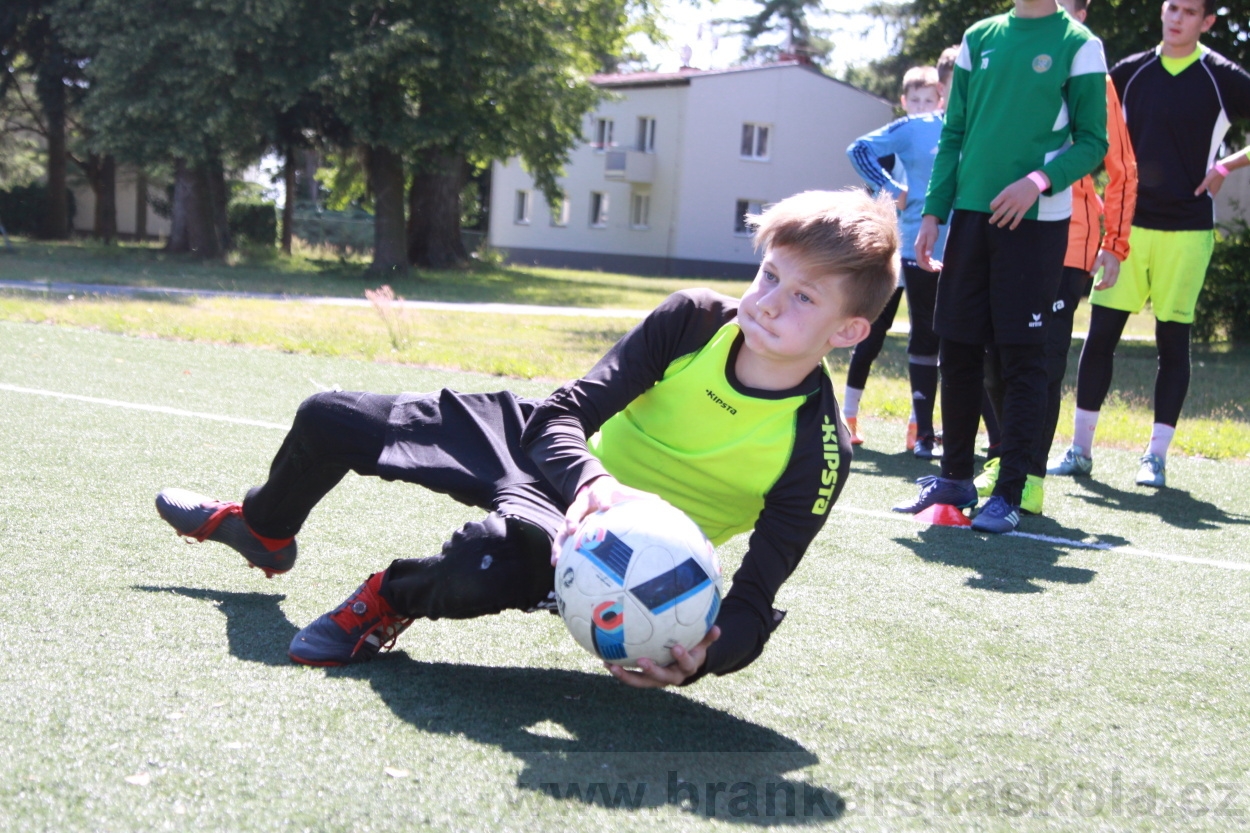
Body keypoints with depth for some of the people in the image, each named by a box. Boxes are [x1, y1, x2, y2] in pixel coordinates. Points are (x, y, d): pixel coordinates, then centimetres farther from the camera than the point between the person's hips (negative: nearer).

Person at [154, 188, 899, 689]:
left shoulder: (816, 451, -23)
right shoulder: (695, 319, -17)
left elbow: (754, 601, -20)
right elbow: (567, 414, -17)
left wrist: (701, 657, -43)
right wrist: (592, 483, -40)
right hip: (550, 453, 4)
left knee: (481, 567, -41)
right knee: (327, 419, 8)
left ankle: (390, 603, -2)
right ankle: (265, 532, 44)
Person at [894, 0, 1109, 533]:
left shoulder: (1078, 44, 0)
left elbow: (1092, 142, -2)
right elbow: (954, 134, 13)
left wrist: (1040, 179, -19)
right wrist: (933, 212, 6)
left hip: (1036, 221, -4)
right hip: (970, 214, 4)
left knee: (1022, 357, -3)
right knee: (957, 350, 7)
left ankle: (1009, 494, 4)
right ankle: (955, 478, 21)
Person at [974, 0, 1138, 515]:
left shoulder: (1092, 80, 3)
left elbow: (1122, 171, 5)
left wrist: (1114, 245, -2)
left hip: (1065, 244, -3)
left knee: (1043, 361, -5)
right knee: (995, 358, 6)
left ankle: (1030, 474, 3)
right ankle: (1001, 459, 22)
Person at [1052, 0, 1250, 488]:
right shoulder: (1130, 72, 6)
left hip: (1187, 228, -2)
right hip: (1130, 223, 2)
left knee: (1173, 342, 2)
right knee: (1100, 334, -1)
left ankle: (1157, 456, 9)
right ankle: (1080, 450, 8)